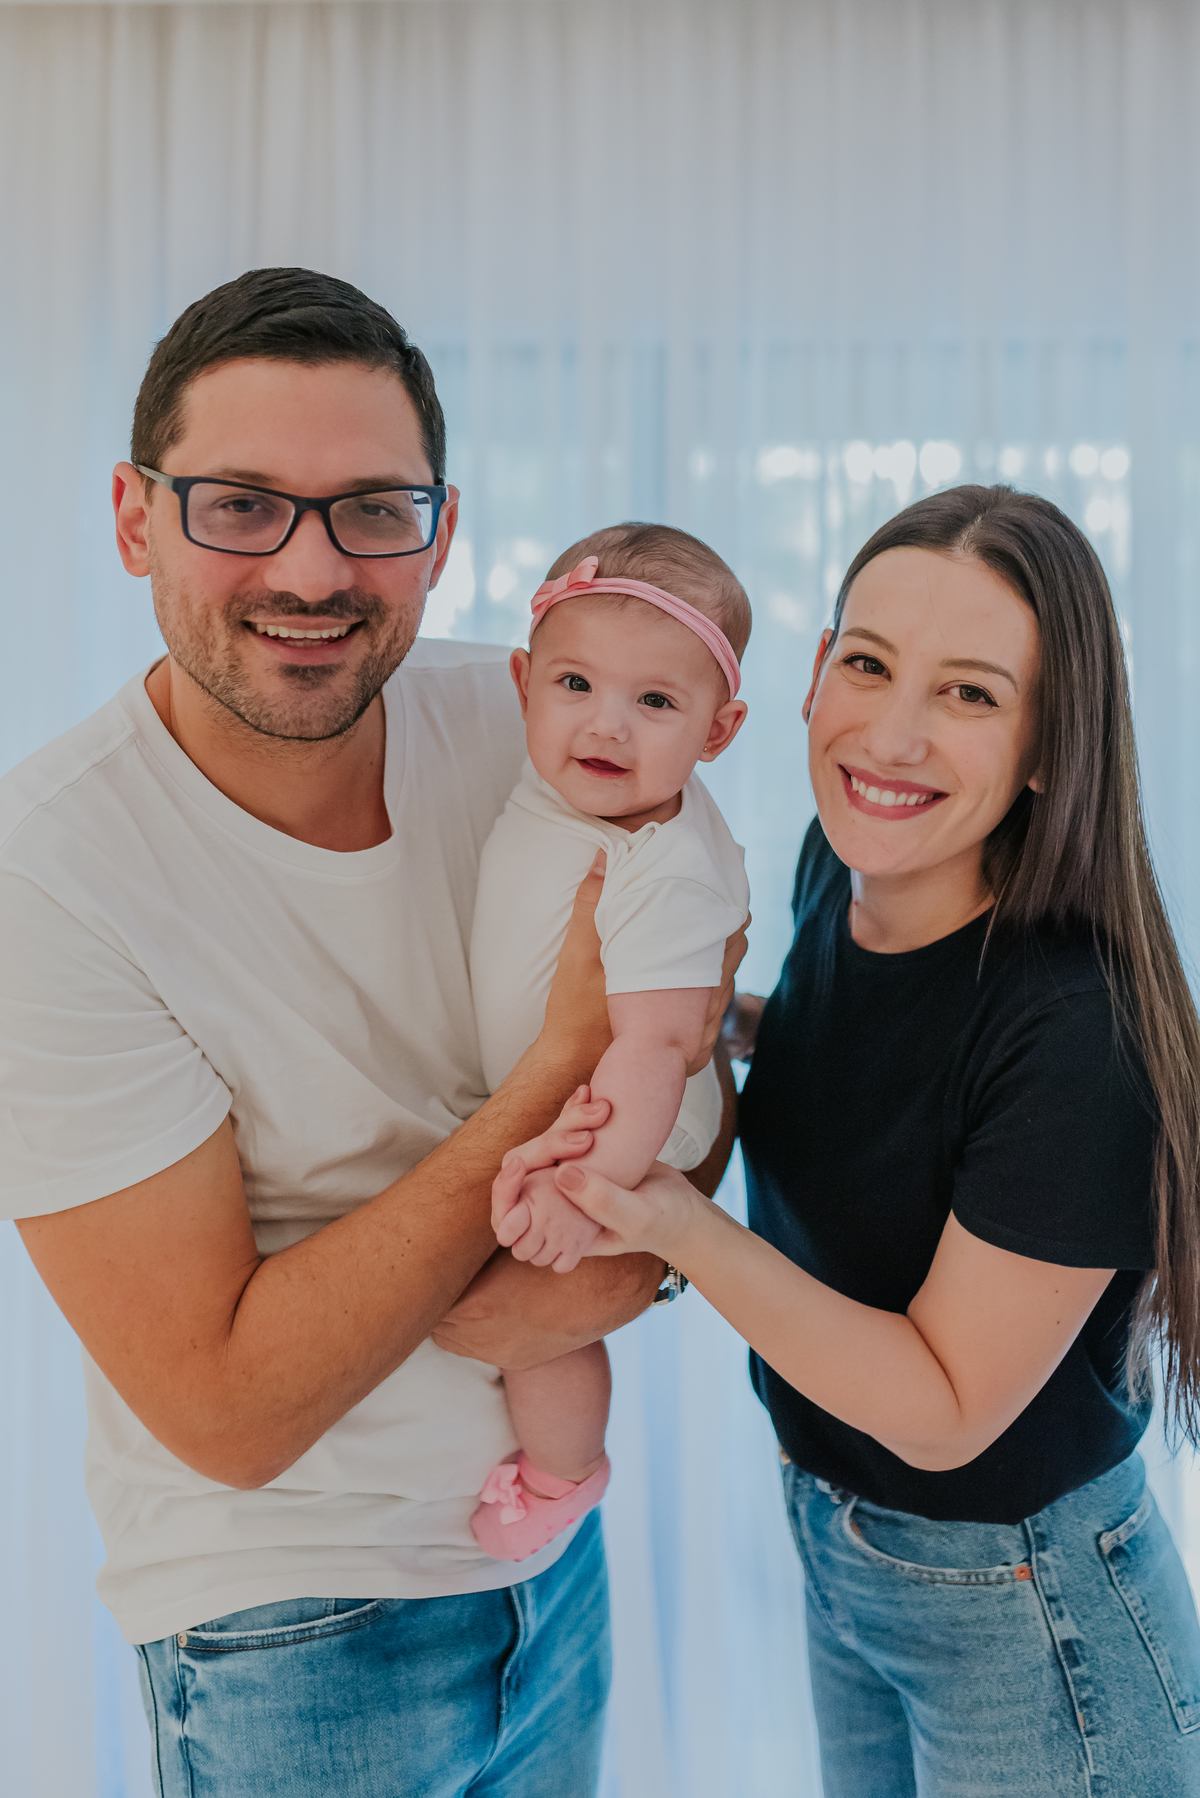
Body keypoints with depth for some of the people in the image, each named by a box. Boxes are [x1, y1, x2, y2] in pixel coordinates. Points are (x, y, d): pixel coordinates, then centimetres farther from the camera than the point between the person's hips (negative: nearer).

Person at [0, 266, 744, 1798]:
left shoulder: (522, 724, -11)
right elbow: (230, 1409, -25)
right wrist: (563, 1062, -28)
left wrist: (633, 1252, -22)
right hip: (290, 1629, -4)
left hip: (552, 1539, 5)